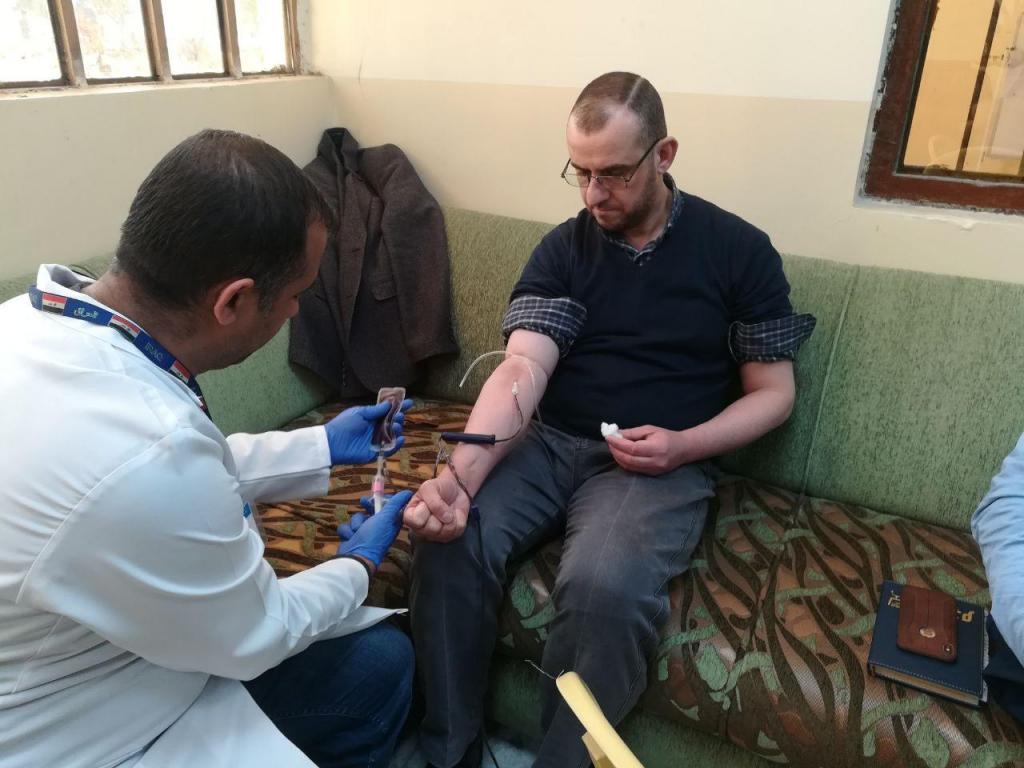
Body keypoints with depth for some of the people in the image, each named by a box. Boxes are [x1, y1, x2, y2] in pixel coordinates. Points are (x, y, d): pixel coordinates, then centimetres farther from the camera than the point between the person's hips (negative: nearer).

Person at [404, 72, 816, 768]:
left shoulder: (739, 251, 0)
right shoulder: (562, 249, 4)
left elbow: (774, 391, 3)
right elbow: (522, 370, -10)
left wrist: (683, 446, -15)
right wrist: (460, 473, -28)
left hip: (661, 465, -2)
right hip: (549, 444, 3)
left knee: (603, 587, -32)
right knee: (450, 542, -22)